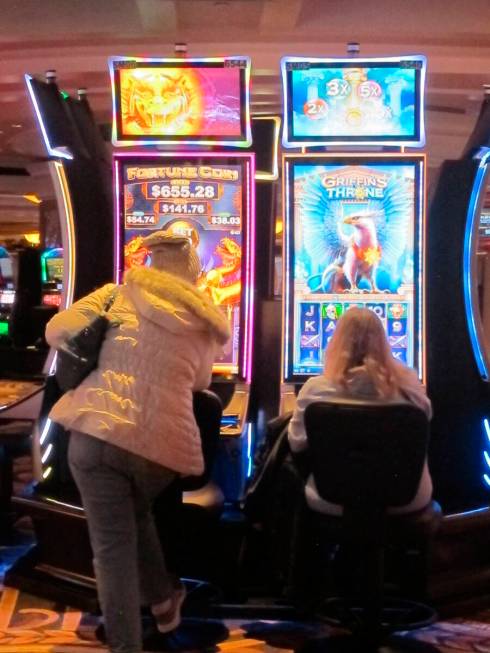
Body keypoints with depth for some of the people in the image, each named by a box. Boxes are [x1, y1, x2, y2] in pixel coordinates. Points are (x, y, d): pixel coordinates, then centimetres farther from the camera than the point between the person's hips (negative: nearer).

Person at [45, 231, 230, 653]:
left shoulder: (119, 294, 12)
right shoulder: (206, 323, 17)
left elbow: (56, 332, 10)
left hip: (97, 430, -2)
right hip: (163, 441, 2)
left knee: (113, 546, 9)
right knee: (137, 511, 33)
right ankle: (162, 601, 43)